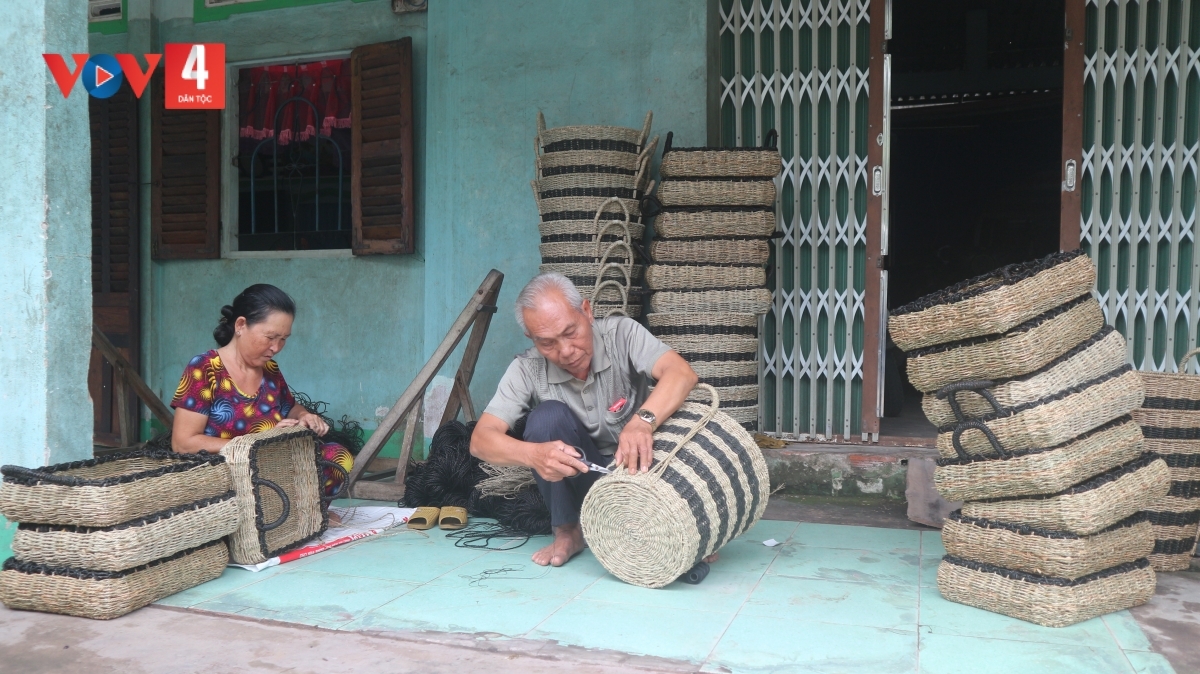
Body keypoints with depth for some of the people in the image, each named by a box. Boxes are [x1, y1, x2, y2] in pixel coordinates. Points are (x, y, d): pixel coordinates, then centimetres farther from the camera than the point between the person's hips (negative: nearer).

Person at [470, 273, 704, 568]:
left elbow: (682, 373, -33)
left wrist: (643, 420, -53)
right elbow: (481, 440, -23)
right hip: (574, 477, 2)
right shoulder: (527, 370, -15)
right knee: (547, 415, -27)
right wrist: (533, 454, -45)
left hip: (636, 466, -1)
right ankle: (567, 531, -10)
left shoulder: (621, 334, -18)